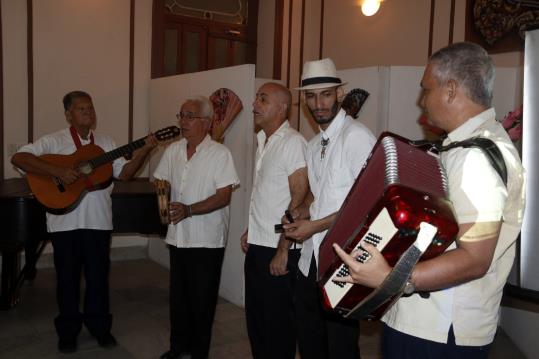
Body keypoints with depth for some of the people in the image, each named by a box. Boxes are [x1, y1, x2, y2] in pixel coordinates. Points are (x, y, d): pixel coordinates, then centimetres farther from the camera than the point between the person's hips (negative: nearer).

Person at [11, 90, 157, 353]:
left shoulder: (106, 143, 9)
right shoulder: (54, 141, -4)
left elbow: (124, 173, 4)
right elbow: (18, 158, -14)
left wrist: (144, 151, -10)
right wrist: (58, 171, -23)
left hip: (98, 221, 3)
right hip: (65, 222, -3)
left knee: (98, 275, 11)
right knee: (67, 277, 9)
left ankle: (100, 327, 27)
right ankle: (68, 332, 25)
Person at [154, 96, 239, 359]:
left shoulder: (220, 154, -11)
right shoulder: (173, 150, 7)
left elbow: (224, 197, -16)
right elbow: (161, 182, 15)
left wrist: (189, 210, -23)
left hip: (207, 240, -5)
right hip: (177, 236, 6)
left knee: (202, 298, 7)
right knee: (178, 295, 17)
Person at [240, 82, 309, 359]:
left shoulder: (293, 142, -14)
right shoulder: (263, 141, 12)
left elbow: (299, 199, -18)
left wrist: (283, 251, -18)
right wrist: (250, 231, 15)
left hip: (278, 251, -8)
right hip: (257, 246, 8)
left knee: (277, 321, 6)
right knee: (255, 317, 18)